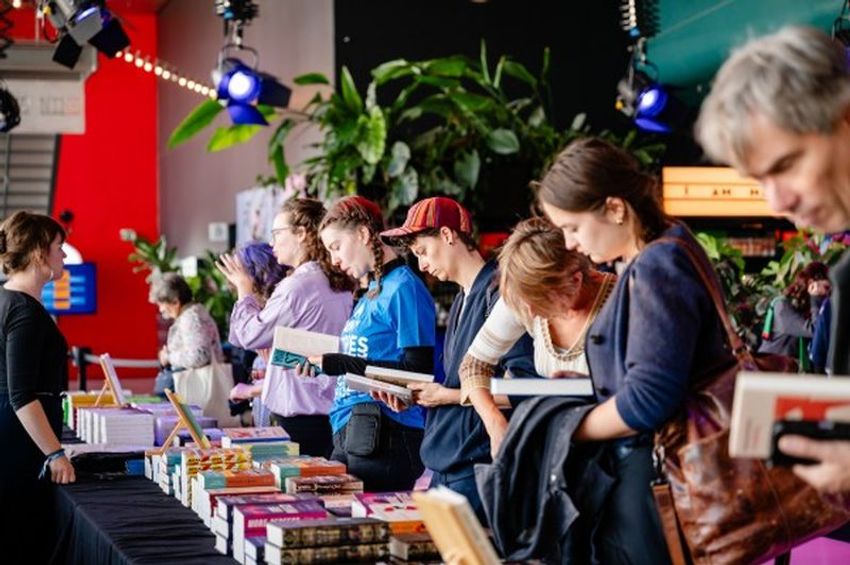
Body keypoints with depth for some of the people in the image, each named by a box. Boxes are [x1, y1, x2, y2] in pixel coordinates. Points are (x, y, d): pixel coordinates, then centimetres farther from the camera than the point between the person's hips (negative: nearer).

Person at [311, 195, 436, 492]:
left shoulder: (403, 287, -10)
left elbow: (417, 371, -16)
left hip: (384, 438, -9)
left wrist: (338, 363, -16)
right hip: (350, 434, 9)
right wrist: (322, 360, 8)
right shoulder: (372, 291, 17)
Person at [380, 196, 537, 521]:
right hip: (444, 467, 9)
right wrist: (418, 395, 6)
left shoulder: (498, 292, -13)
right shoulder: (460, 301, 16)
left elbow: (522, 388, -19)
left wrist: (448, 395, -12)